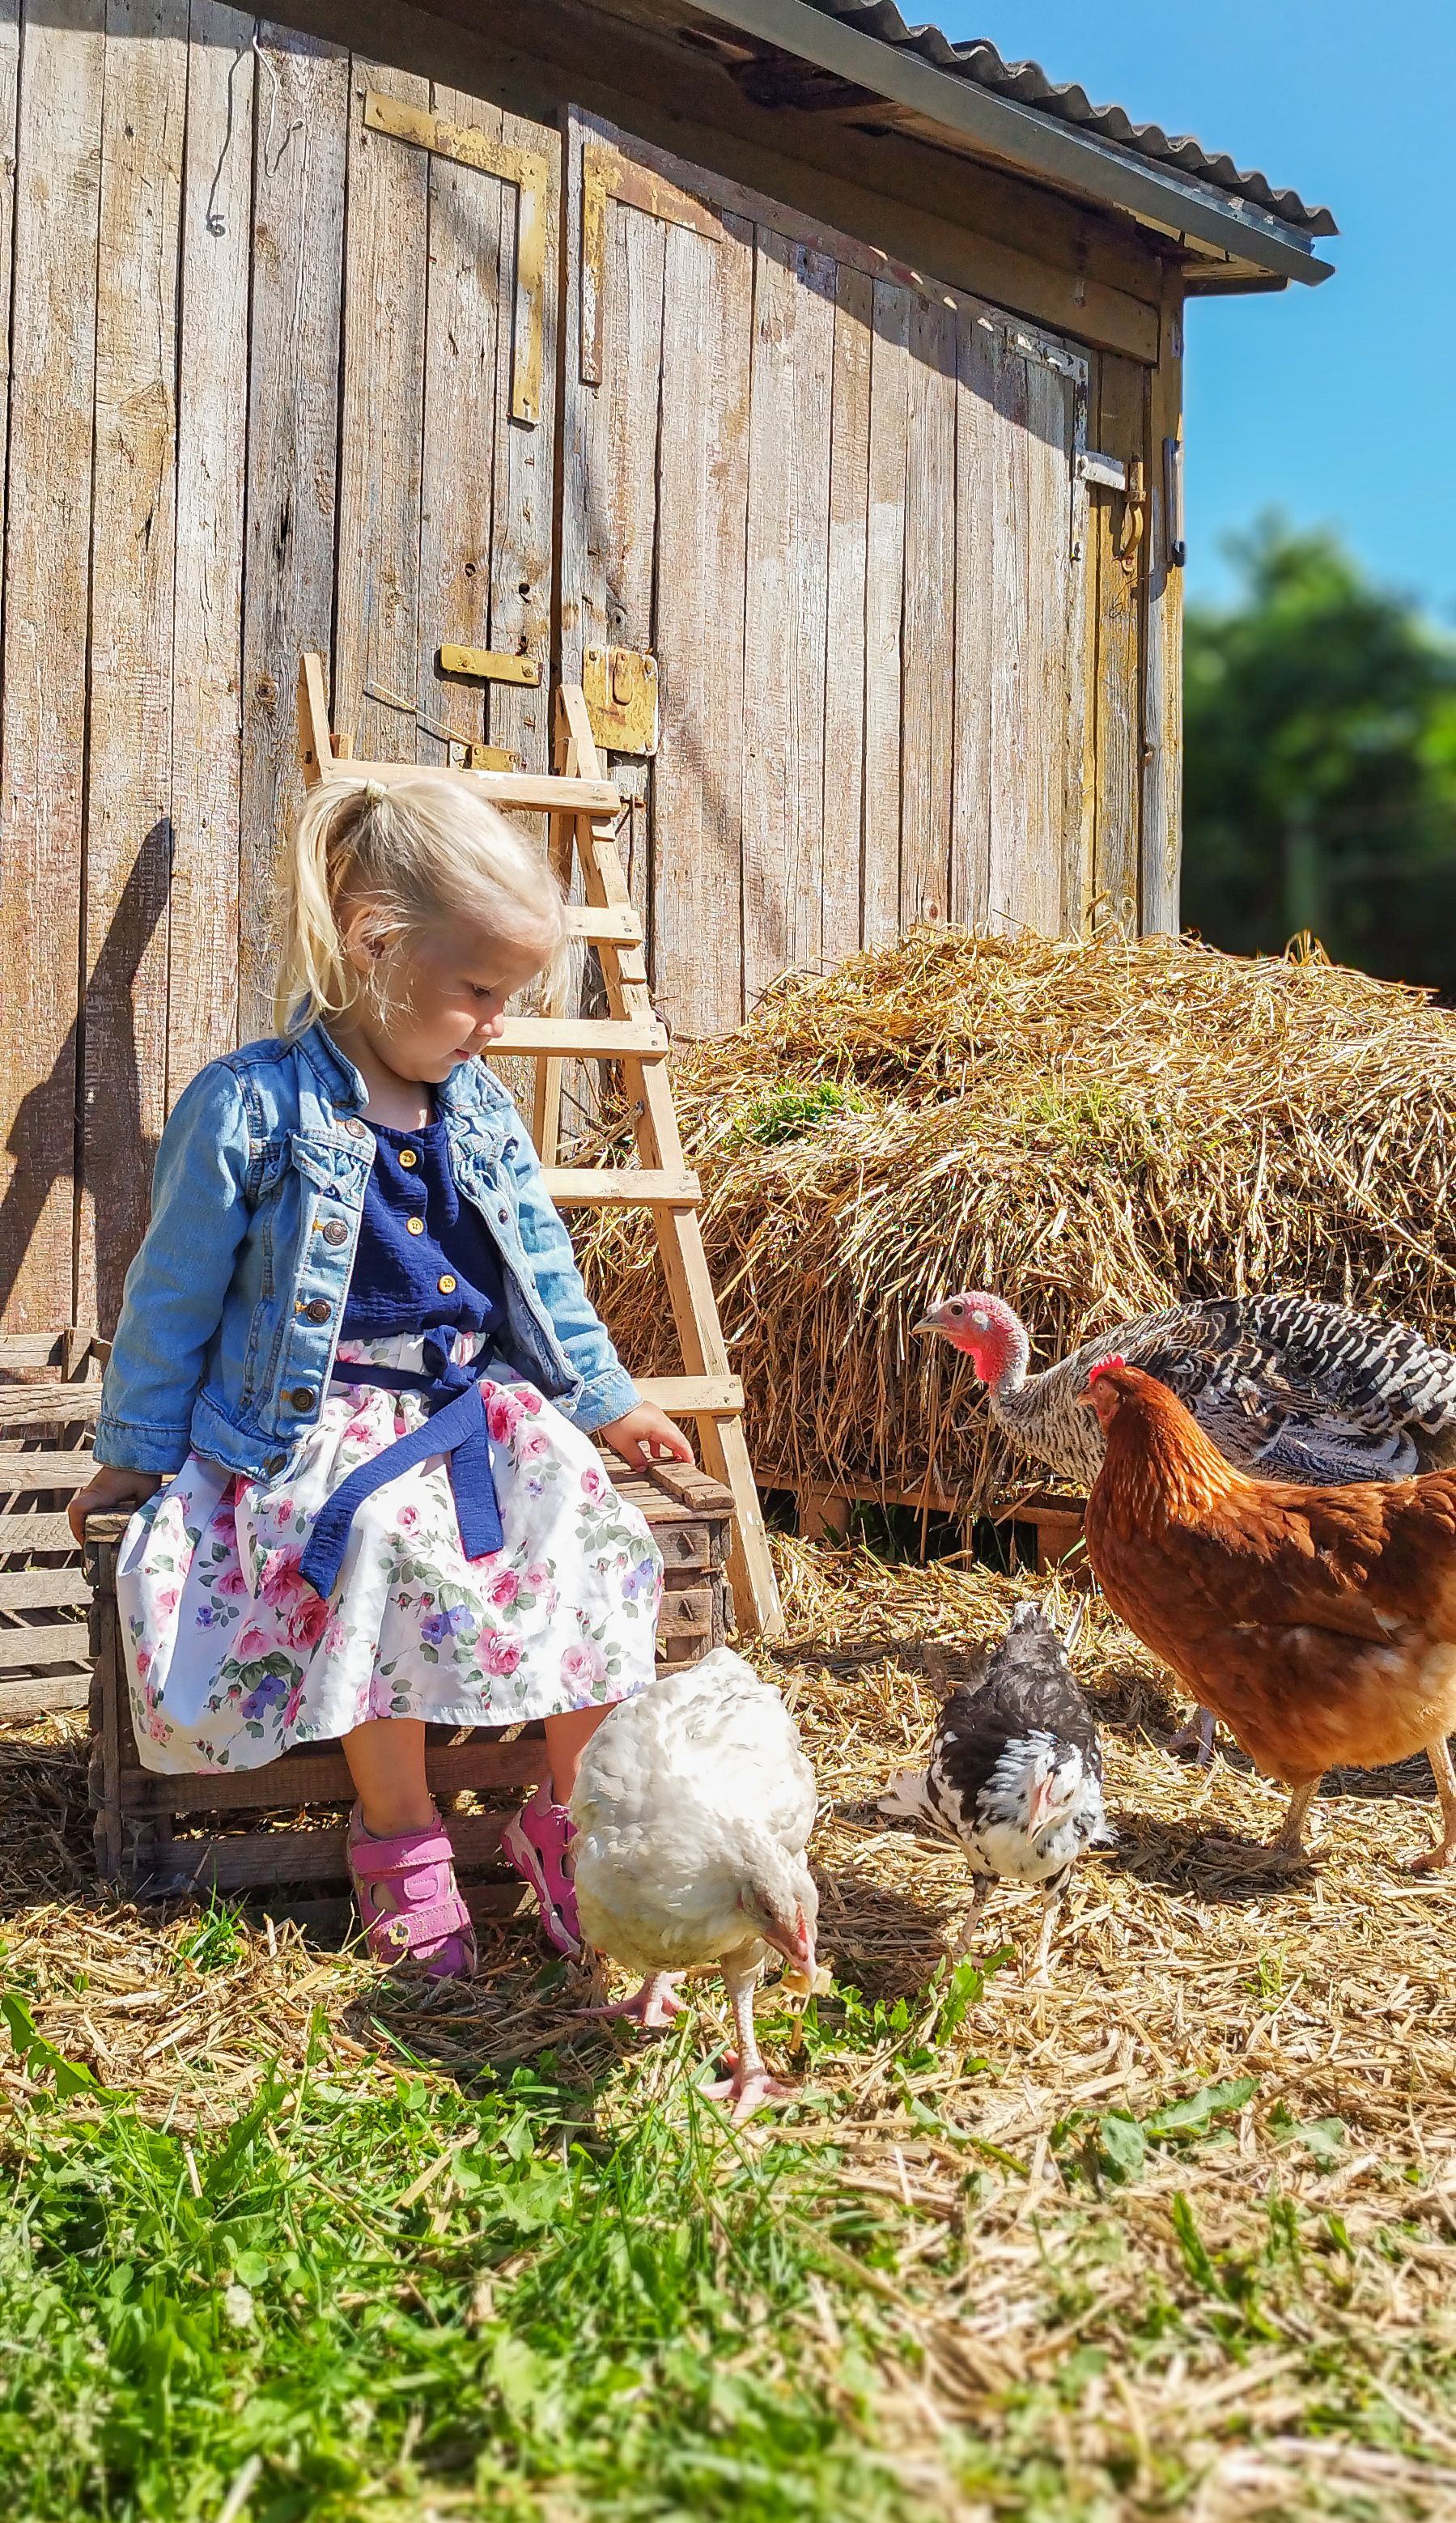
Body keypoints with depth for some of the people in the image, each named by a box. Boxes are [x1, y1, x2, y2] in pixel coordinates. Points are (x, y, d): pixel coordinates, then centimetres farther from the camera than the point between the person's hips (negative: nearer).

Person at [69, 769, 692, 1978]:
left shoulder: (482, 1111, 9)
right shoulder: (253, 1108, -9)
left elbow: (545, 1278, 21)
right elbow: (174, 1297, -3)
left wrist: (607, 1400, 21)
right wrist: (136, 1452, 1)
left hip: (475, 1402, 5)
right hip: (317, 1419, -5)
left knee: (592, 1527, -21)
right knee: (393, 1543, -34)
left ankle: (572, 1812, -5)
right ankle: (399, 1835, -17)